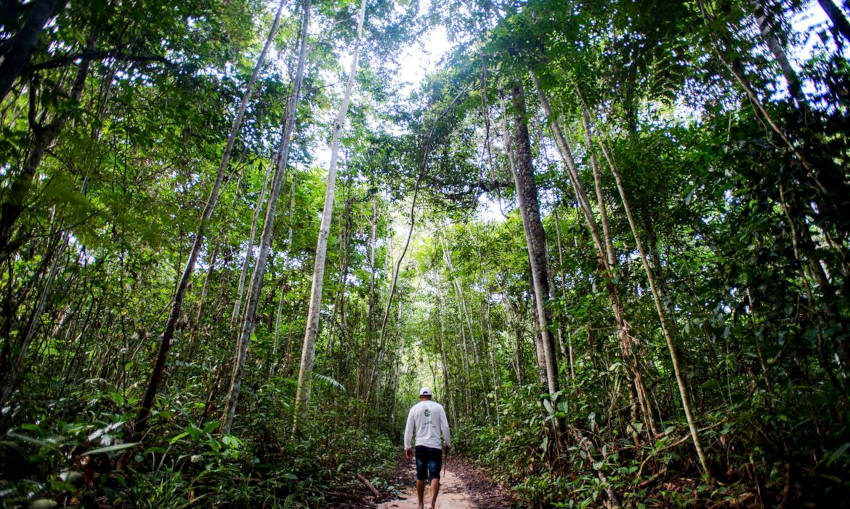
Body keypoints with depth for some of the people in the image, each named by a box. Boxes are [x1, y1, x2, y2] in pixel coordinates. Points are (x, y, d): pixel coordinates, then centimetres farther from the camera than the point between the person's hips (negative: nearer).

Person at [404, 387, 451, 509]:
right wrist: (447, 443, 10)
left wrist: (407, 447, 10)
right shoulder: (438, 407, 2)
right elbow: (445, 427, 0)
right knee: (435, 476, 1)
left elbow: (408, 429, 4)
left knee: (420, 476, 13)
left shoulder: (414, 408, 5)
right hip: (435, 446, -1)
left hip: (420, 446, 1)